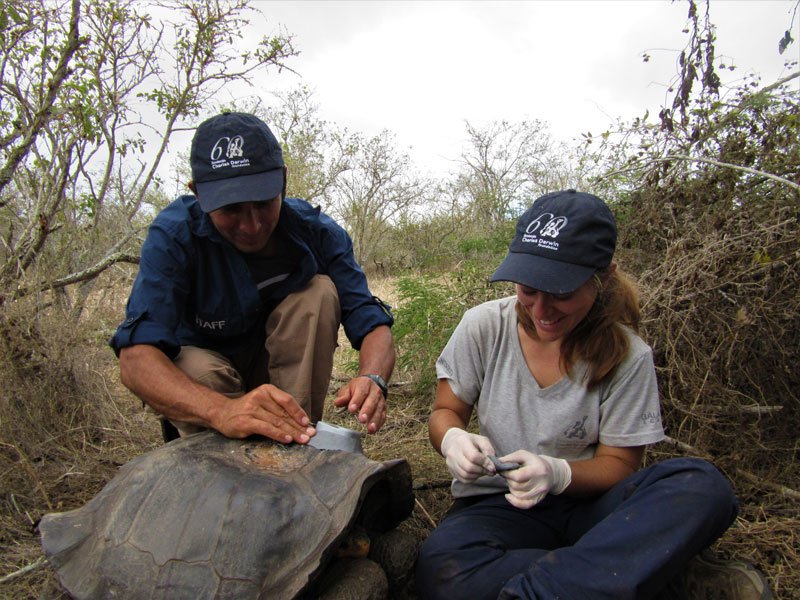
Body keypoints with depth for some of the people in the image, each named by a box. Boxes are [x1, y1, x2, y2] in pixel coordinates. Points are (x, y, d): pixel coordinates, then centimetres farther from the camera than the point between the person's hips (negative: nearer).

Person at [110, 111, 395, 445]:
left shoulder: (317, 231, -19)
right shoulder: (173, 236, -26)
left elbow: (372, 324, -23)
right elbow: (135, 359, -38)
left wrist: (371, 380, -48)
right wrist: (222, 410, -58)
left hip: (289, 371, 3)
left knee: (320, 292, -23)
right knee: (201, 371, -36)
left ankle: (298, 443, -20)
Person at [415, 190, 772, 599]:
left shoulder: (627, 356, -7)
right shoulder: (484, 326, -6)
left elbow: (619, 463, -2)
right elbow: (445, 412, 3)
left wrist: (558, 473, -24)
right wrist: (453, 439, -22)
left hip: (586, 504, 0)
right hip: (496, 505, 1)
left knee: (702, 487, -29)